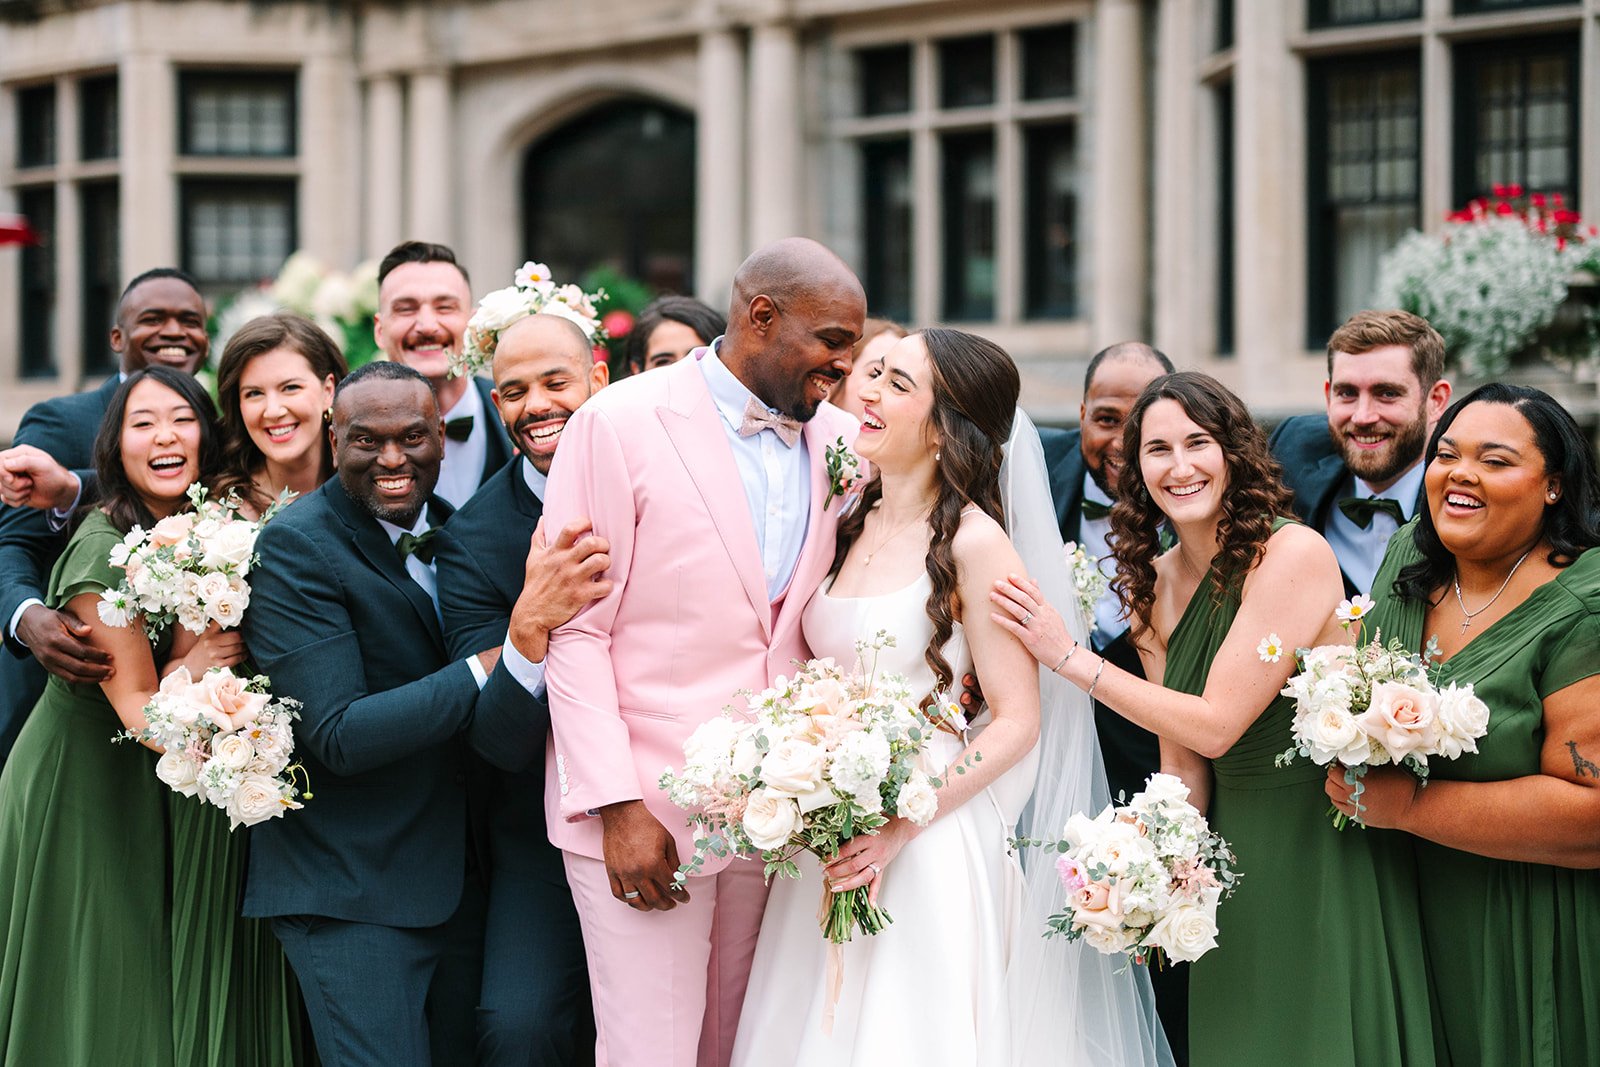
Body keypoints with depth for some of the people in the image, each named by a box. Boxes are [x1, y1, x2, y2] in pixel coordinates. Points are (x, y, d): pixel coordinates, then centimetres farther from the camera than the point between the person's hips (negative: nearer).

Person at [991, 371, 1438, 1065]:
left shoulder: (1293, 554, -17)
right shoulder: (1154, 584, 3)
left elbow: (1215, 724, -20)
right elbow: (1182, 767, 3)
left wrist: (1069, 658, -16)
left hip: (1324, 848, -6)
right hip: (1229, 855, 6)